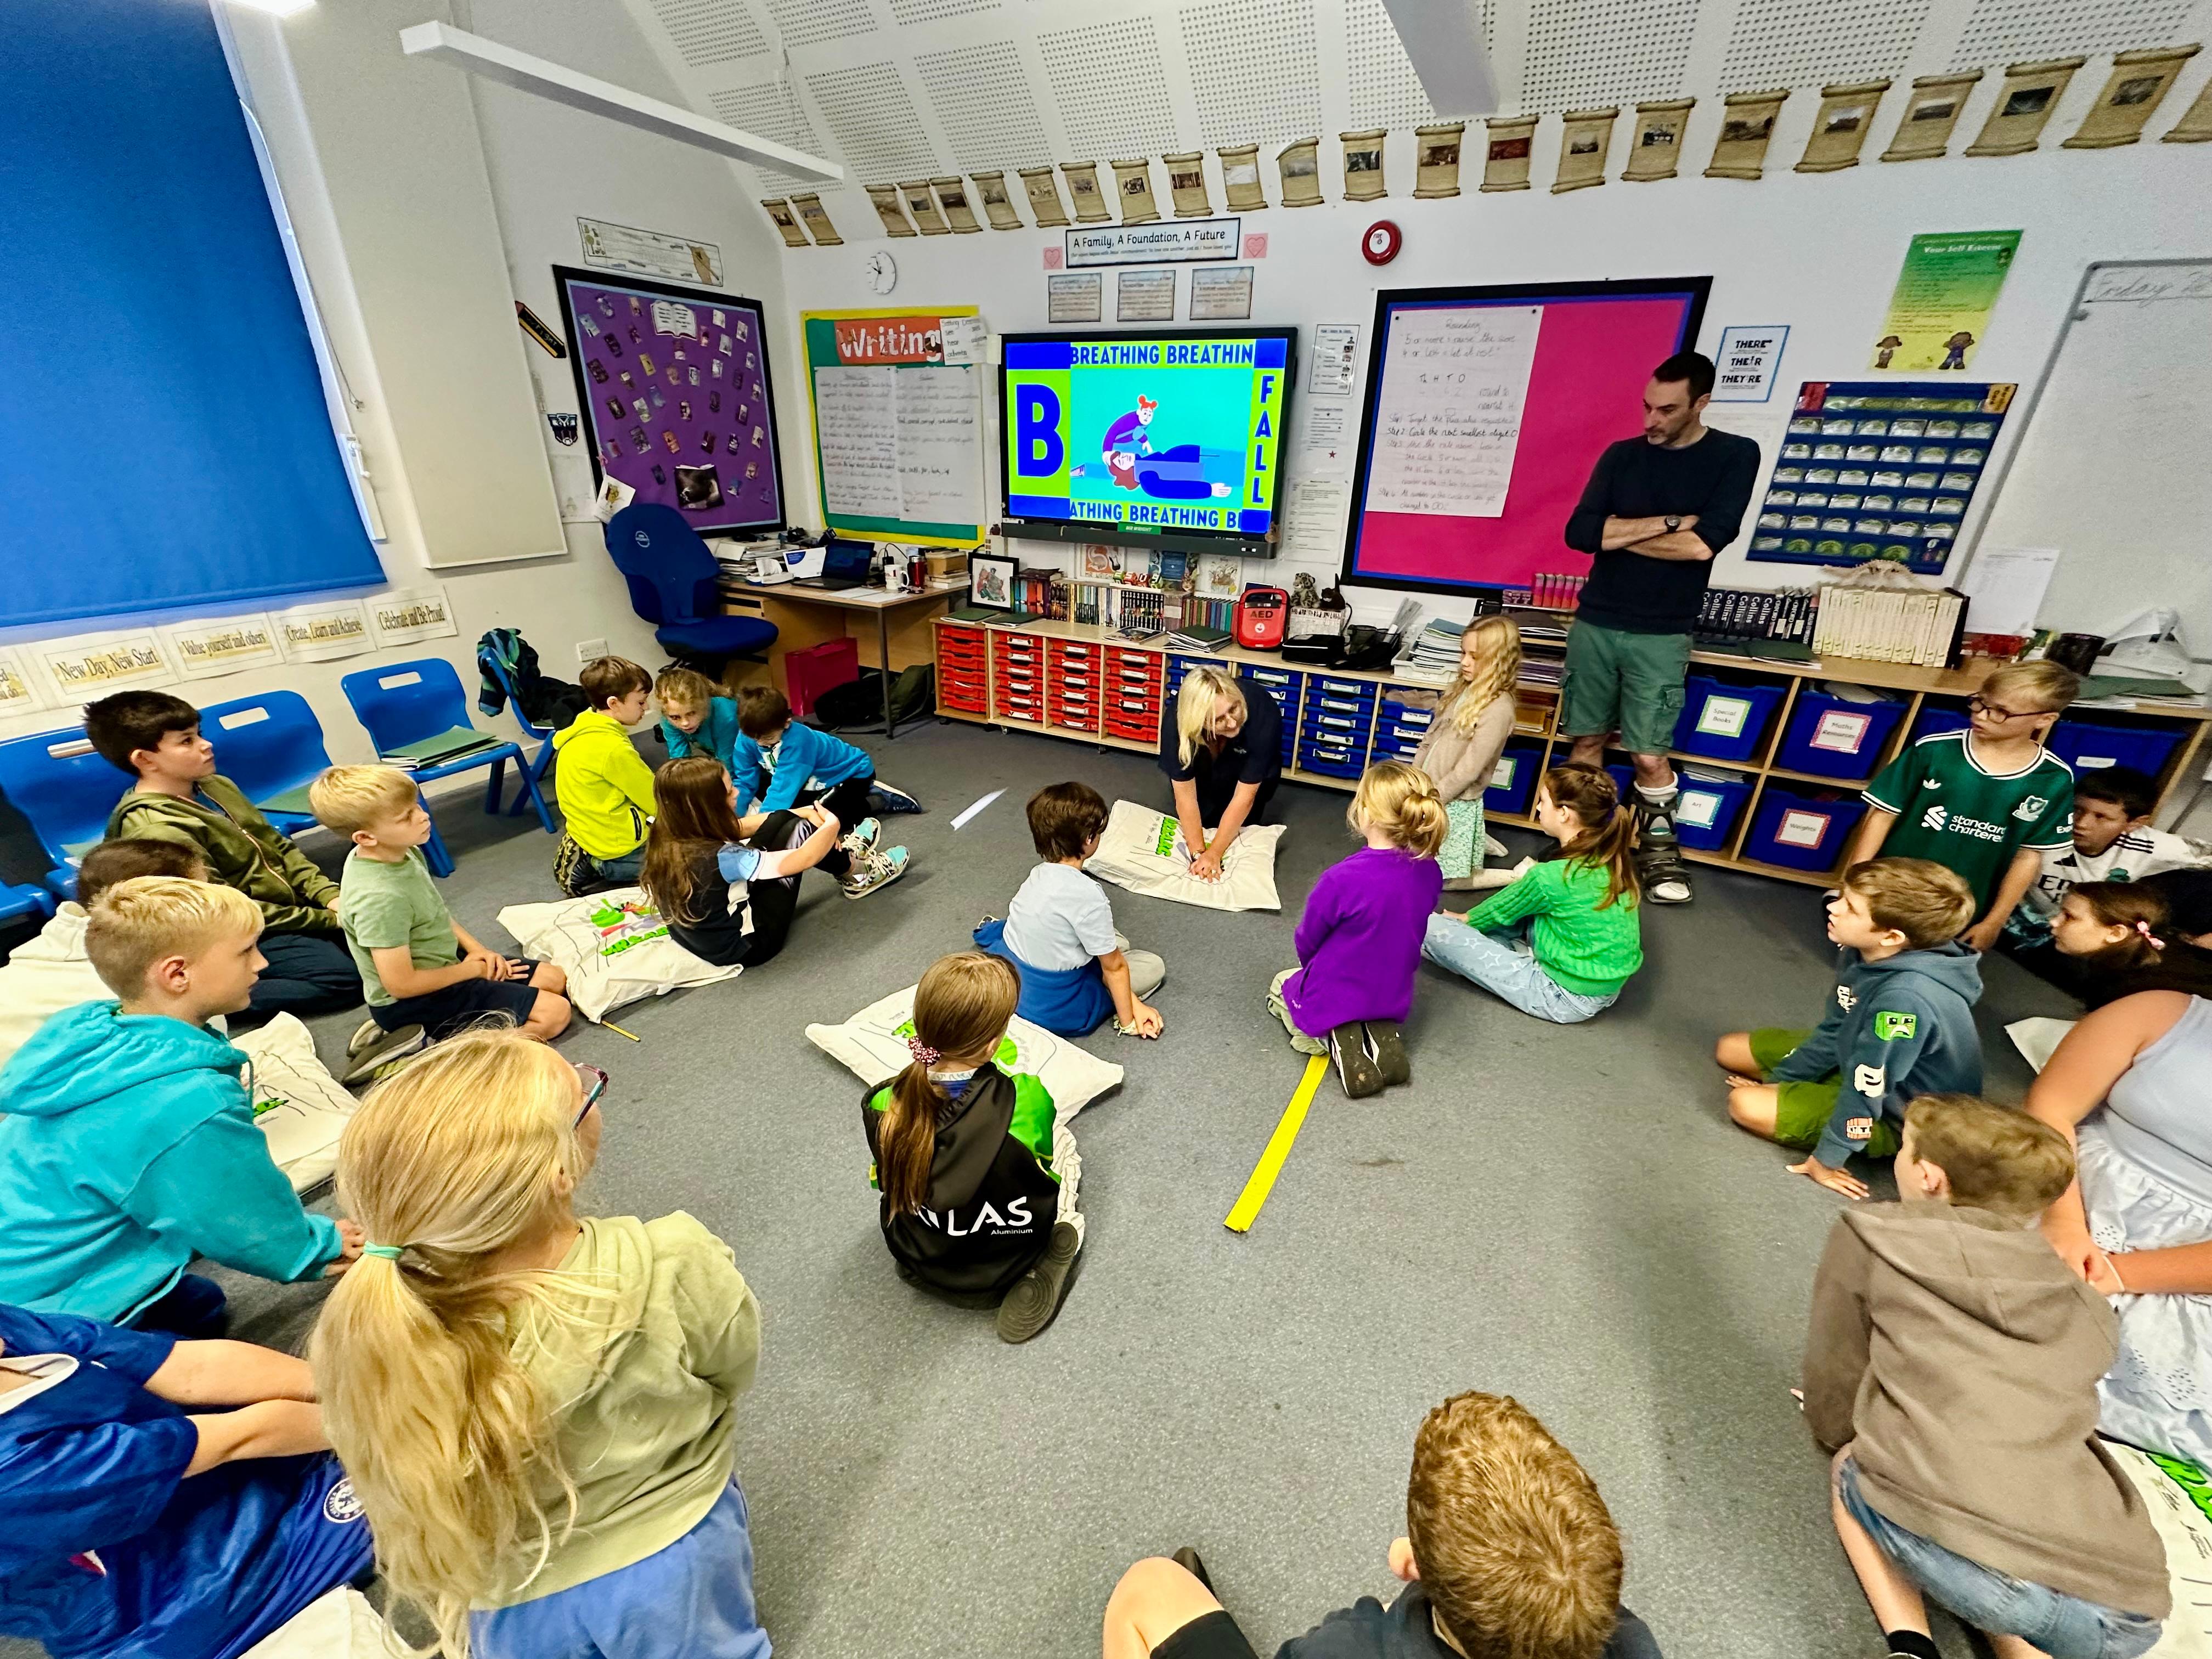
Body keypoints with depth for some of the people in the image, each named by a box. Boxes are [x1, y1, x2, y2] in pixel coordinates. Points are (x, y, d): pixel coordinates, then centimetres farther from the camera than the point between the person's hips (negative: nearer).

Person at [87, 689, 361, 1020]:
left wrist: (328, 894, -6)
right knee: (347, 976, -27)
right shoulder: (154, 830, -19)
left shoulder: (215, 786, 5)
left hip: (293, 907, 8)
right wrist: (327, 920, -20)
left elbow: (279, 847, 10)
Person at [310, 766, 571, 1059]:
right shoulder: (379, 897, -31)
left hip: (444, 960, 9)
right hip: (411, 1002, -9)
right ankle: (430, 1046, -11)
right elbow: (402, 985, -26)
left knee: (554, 979, 12)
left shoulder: (404, 852, -5)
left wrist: (476, 948, -1)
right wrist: (472, 970, -11)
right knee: (554, 1014, -14)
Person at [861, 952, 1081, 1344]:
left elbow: (884, 1181, -5)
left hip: (919, 1263, 3)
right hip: (1007, 1270, -3)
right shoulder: (1027, 1100, -36)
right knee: (1063, 1137, 18)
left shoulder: (882, 1106, -27)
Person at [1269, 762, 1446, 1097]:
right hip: (1394, 998, 5)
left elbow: (1306, 943, -15)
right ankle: (1382, 1034, 6)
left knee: (1281, 985, 28)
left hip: (1334, 1000, -5)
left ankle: (1335, 1037, -1)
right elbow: (1401, 933, 3)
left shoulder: (1341, 880, -32)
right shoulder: (1430, 873, -14)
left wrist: (1313, 967, 9)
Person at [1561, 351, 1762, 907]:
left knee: (1650, 755, -2)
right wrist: (1667, 522, -11)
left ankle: (1661, 848, 18)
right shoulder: (1621, 455, 6)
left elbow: (1703, 544, -15)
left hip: (1662, 634, -2)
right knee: (1588, 741, 6)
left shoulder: (1735, 456, 0)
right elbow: (1579, 533, -8)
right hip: (1595, 623, 3)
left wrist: (1617, 533, -8)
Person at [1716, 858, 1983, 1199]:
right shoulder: (1864, 953, -14)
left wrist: (1827, 1159, -17)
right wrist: (1775, 1081, 6)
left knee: (1745, 1104, -21)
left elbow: (1865, 1093, -29)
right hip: (1861, 1065, 8)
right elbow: (1833, 1031, 1)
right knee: (1729, 1050, 8)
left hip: (1898, 1114, -8)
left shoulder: (1905, 998, -40)